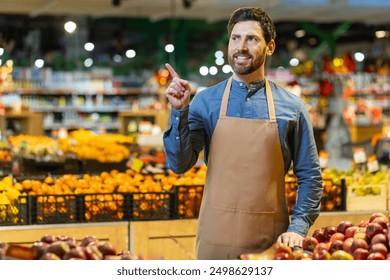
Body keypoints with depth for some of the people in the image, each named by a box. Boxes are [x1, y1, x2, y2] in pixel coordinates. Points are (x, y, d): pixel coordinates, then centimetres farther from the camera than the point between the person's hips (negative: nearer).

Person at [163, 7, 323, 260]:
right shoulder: (205, 101, 2)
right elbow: (179, 164, -3)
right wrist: (179, 111, -14)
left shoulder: (291, 107, 2)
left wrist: (298, 228, -4)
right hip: (216, 237, 0)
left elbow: (310, 175, 6)